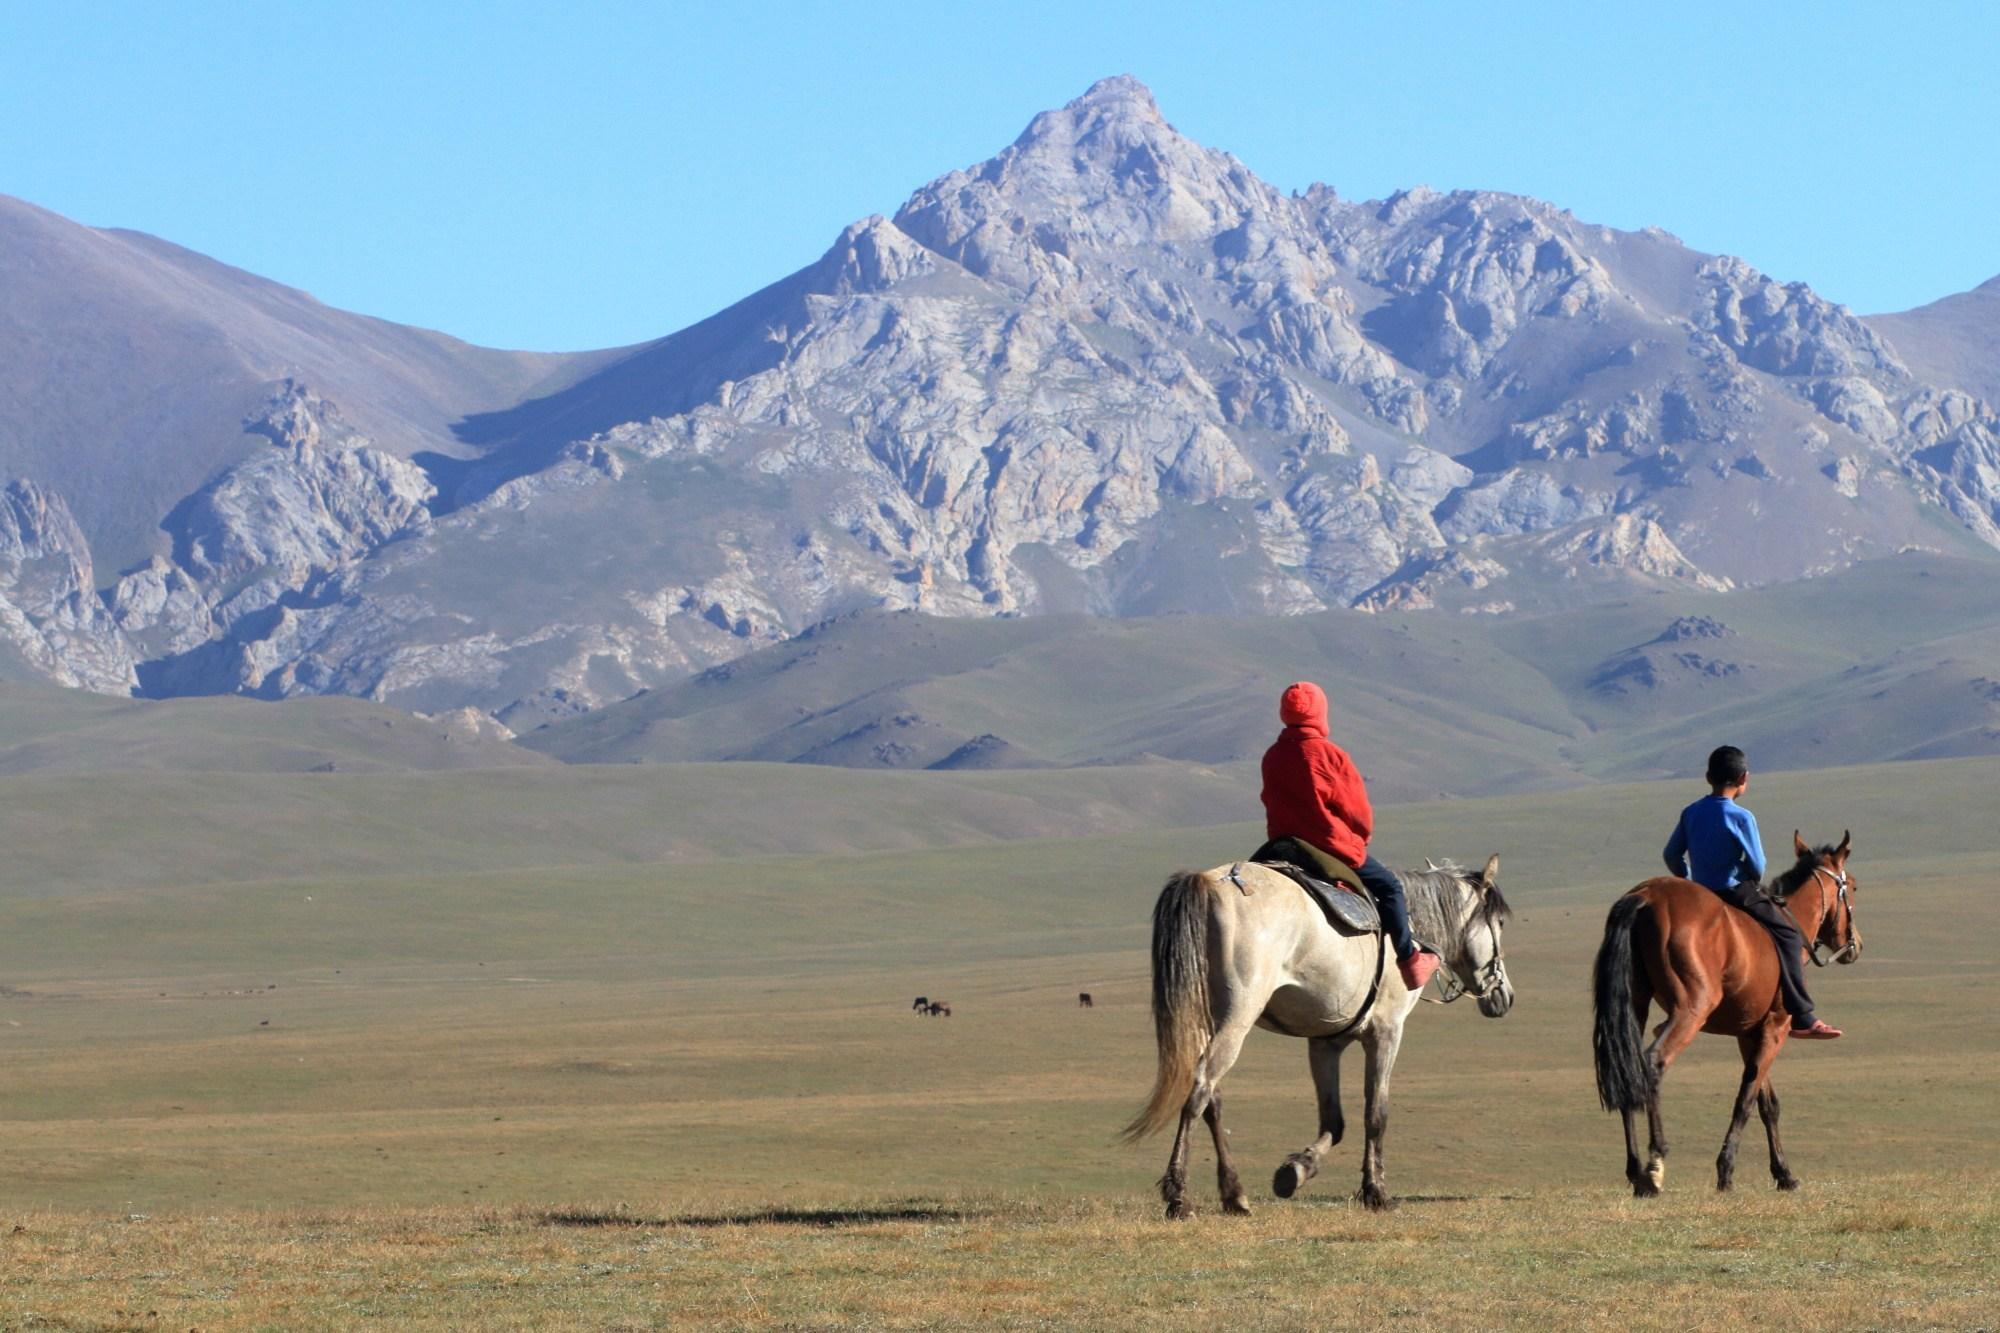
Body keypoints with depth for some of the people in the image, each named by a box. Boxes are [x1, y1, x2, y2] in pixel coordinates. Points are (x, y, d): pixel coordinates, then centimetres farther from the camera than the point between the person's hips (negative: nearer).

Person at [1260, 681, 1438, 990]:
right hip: (1333, 846, -7)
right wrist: (1363, 835, 13)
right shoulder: (1329, 755, -14)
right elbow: (1357, 809, -8)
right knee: (1388, 885, 6)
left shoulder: (1272, 758, 4)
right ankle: (1409, 958, 6)